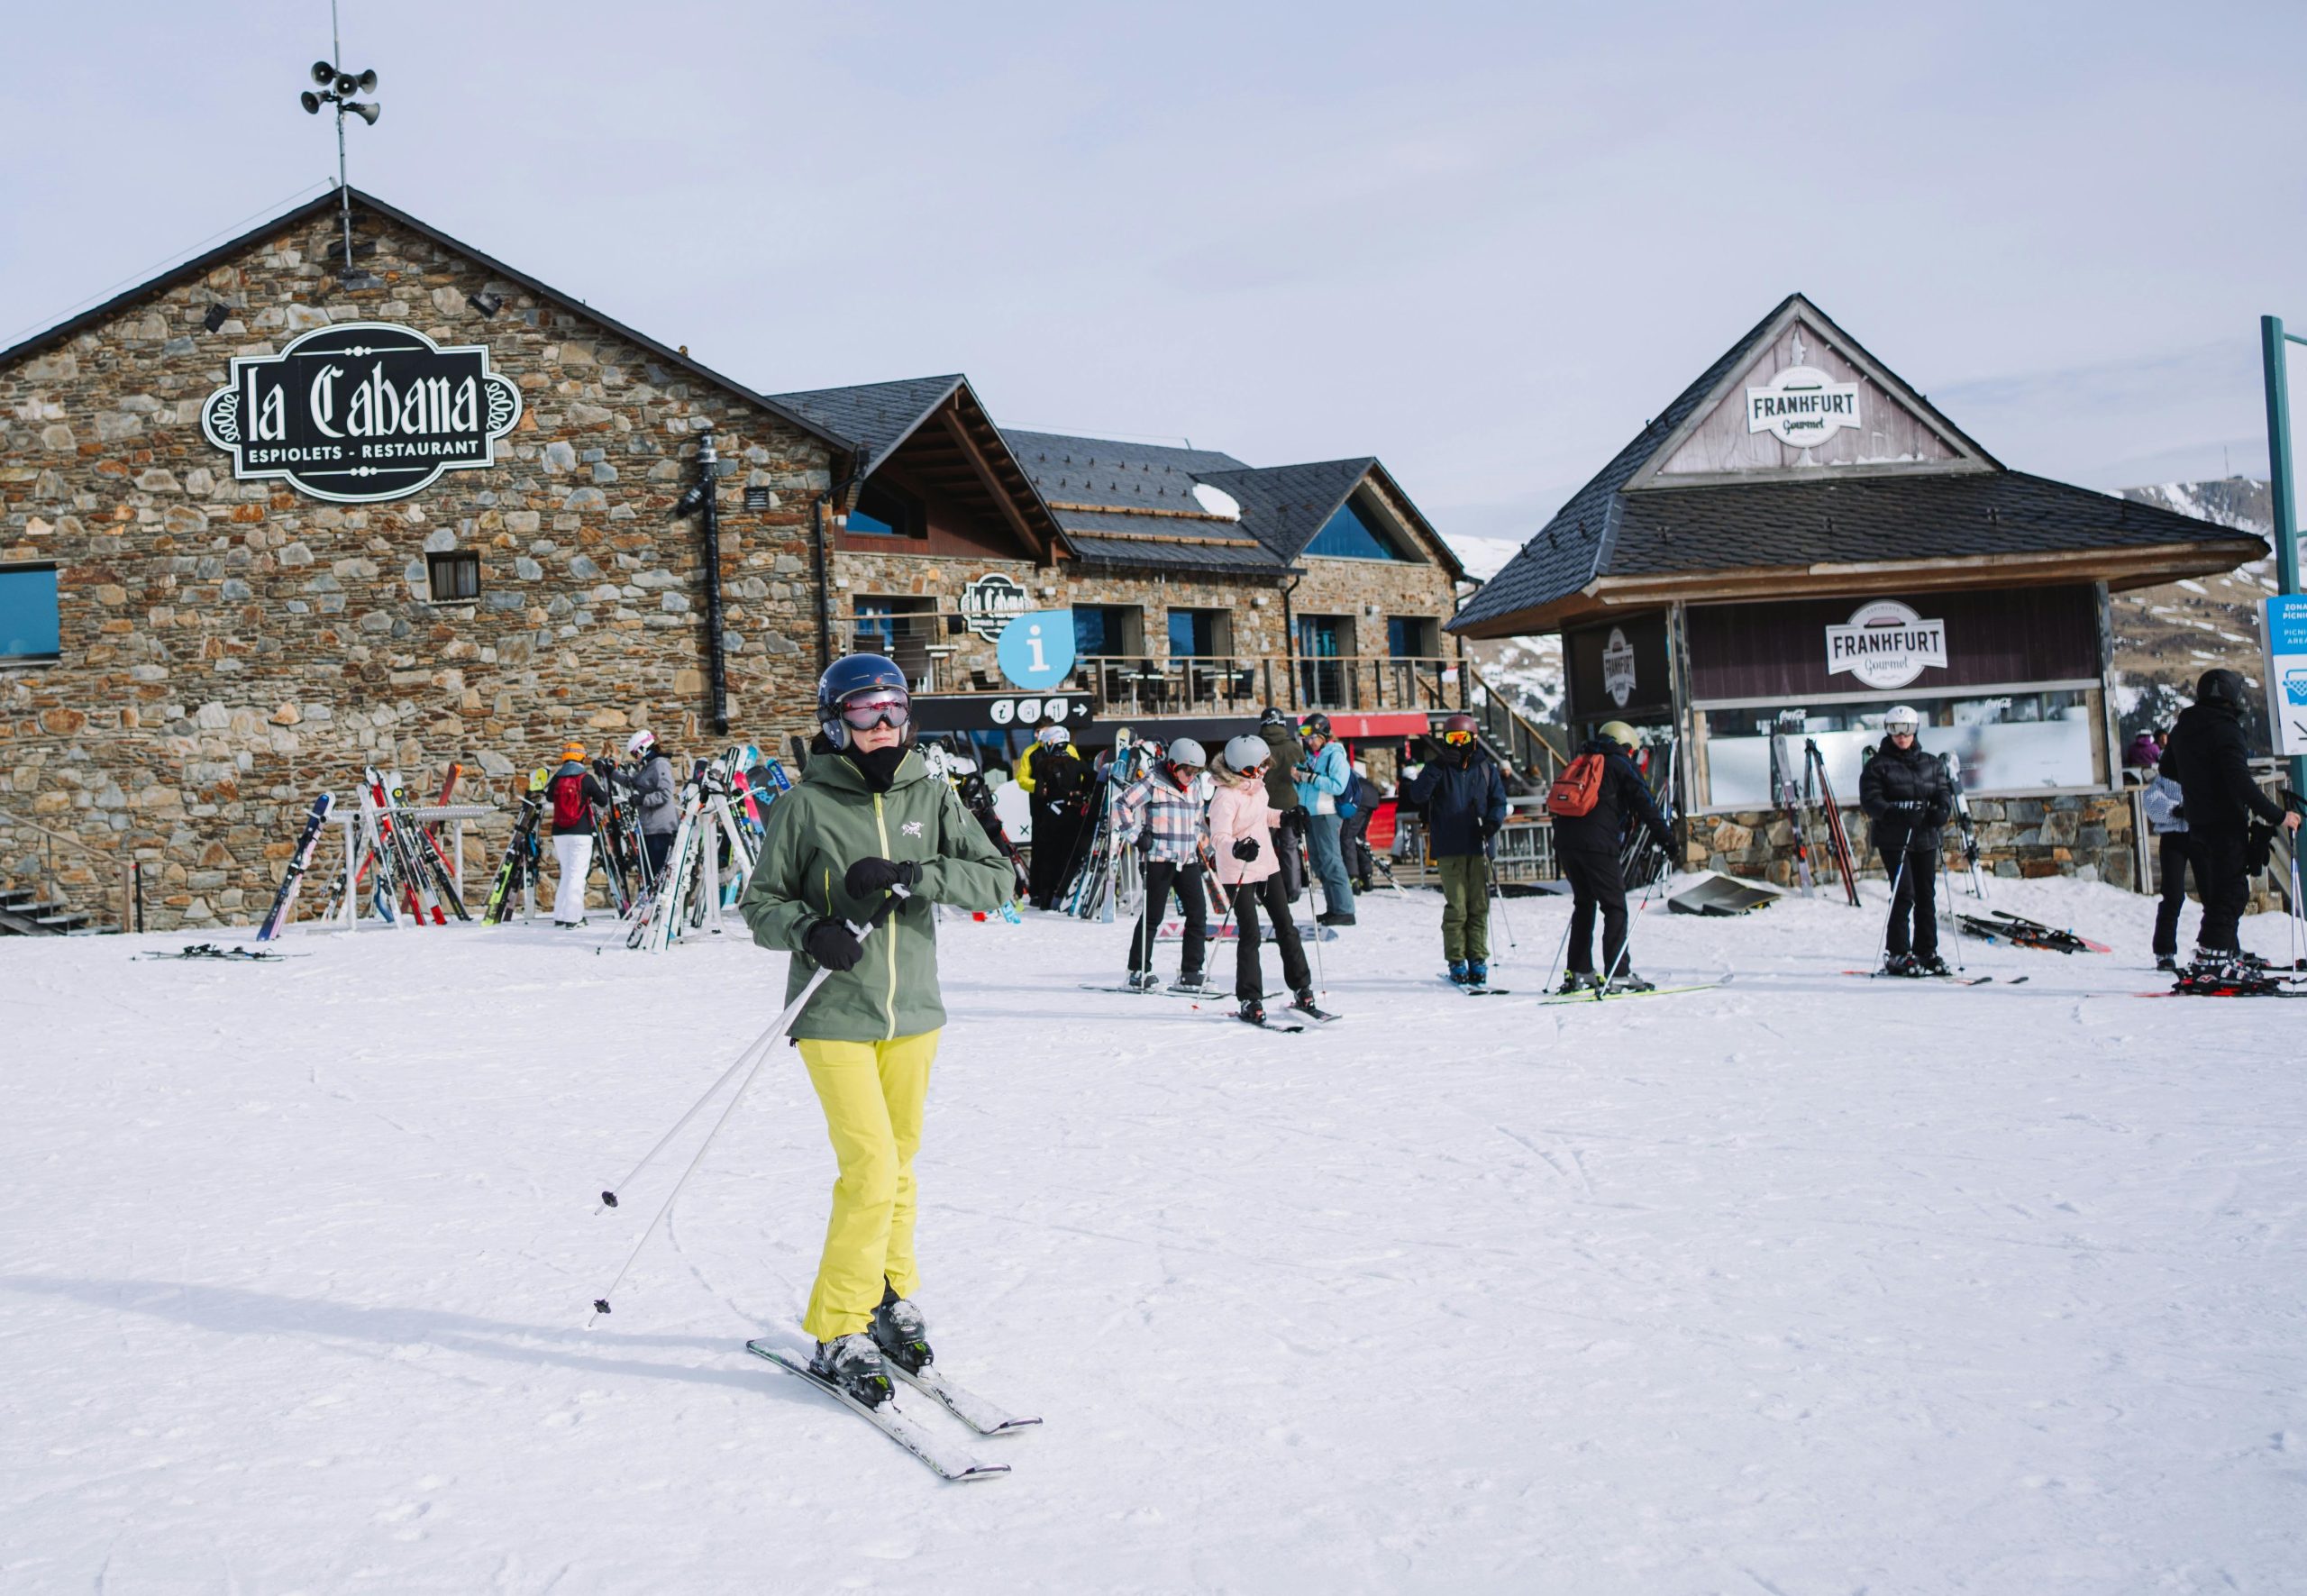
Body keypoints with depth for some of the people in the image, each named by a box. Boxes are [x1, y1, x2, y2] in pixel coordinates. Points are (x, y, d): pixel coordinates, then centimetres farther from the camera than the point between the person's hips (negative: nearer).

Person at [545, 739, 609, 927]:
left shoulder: (556, 779, 3)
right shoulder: (586, 778, -7)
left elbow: (549, 796, 22)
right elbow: (603, 800, 1)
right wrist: (603, 787, 19)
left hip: (559, 833, 4)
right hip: (581, 833, -4)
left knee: (566, 872, 17)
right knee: (577, 873, -4)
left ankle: (560, 915, 16)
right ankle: (572, 918, -11)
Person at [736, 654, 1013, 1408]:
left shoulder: (931, 797, 3)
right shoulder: (806, 805, -6)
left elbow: (997, 879, -3)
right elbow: (759, 903, -1)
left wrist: (911, 876, -17)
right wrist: (808, 929, -22)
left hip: (913, 1009, 4)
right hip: (835, 1015, -4)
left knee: (897, 1166, 16)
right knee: (871, 1170, -11)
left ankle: (892, 1299, 34)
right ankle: (839, 1333, 3)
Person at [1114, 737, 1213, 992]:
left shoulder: (1195, 786, 14)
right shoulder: (1153, 782, -7)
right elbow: (1122, 805, -10)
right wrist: (1136, 835, -14)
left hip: (1188, 860, 7)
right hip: (1160, 858, -6)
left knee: (1198, 915, 1)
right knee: (1153, 917, -2)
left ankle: (1190, 973, 8)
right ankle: (1139, 970, 10)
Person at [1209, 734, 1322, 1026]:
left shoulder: (1257, 787, 3)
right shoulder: (1226, 797, -22)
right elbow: (1219, 836, -31)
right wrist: (1236, 849, -49)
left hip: (1267, 865, 8)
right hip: (1238, 873, -8)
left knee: (1286, 927, 11)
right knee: (1250, 935, -6)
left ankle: (1302, 991, 20)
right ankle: (1250, 1001, 4)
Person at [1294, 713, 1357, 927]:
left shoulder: (1335, 755, -8)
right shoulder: (1310, 755, 16)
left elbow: (1338, 786, -19)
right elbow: (1302, 789, 20)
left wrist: (1311, 778, -19)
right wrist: (1297, 778, -1)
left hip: (1327, 813, -9)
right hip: (1310, 813, 9)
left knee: (1330, 860, -11)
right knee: (1318, 862, 10)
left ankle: (1344, 910, -11)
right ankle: (1333, 908, 16)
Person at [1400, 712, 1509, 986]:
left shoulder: (1486, 767, 11)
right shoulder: (1438, 768, 4)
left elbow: (1499, 800, 12)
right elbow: (1418, 795, -10)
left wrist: (1493, 821, -8)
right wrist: (1435, 767, -20)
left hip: (1479, 847, 2)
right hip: (1450, 849, -2)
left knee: (1479, 906, 4)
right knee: (1456, 907, -5)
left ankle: (1477, 960, 11)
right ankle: (1456, 962, 2)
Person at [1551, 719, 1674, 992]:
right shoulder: (1621, 764, 6)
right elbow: (1644, 803, -3)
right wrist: (1663, 836, -1)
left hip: (1565, 843, 7)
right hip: (1597, 844, -7)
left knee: (1583, 904, 18)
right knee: (1615, 907, -2)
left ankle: (1578, 972, 17)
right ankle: (1617, 974, -8)